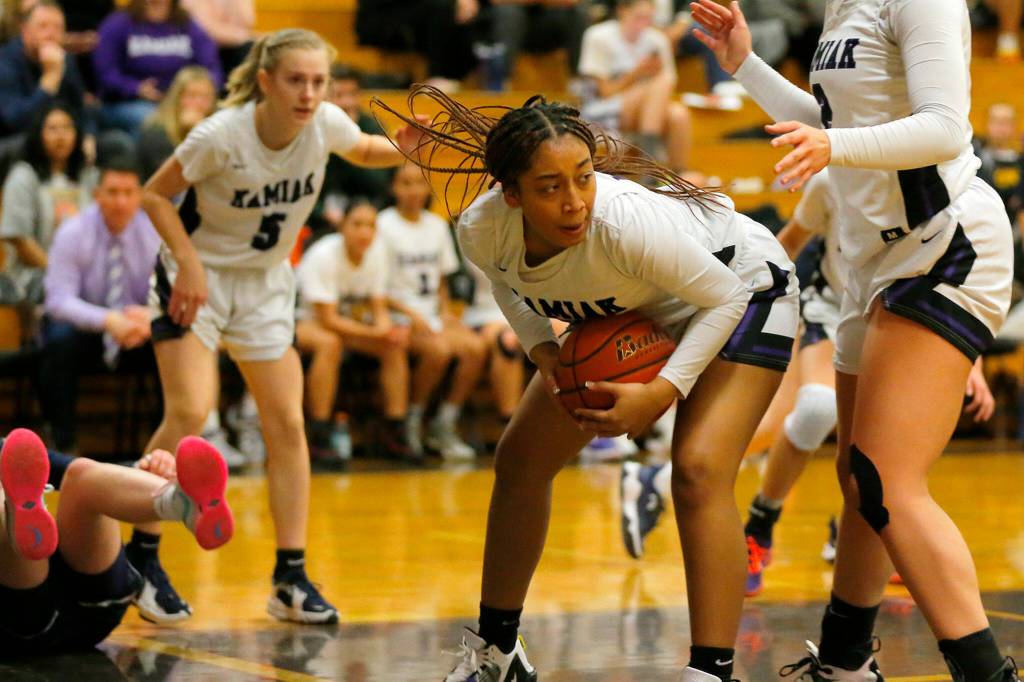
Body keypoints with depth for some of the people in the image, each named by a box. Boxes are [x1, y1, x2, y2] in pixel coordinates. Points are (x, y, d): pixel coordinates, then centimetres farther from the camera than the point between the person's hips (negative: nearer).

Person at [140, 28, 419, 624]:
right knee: (190, 413, -20)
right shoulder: (222, 135, -26)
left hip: (267, 283, 5)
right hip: (198, 277, -4)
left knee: (288, 425, -1)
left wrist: (404, 149, -12)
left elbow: (364, 151, 9)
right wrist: (189, 262, -25)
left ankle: (291, 579, 6)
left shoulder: (327, 124, -15)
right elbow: (155, 194, -14)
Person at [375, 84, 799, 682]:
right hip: (630, 317, 6)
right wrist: (543, 350, -16)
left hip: (740, 288, -6)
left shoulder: (623, 222, -42)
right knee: (521, 460, 7)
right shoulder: (483, 229, -26)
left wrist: (662, 393, -35)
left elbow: (723, 297, -27)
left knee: (699, 471, -26)